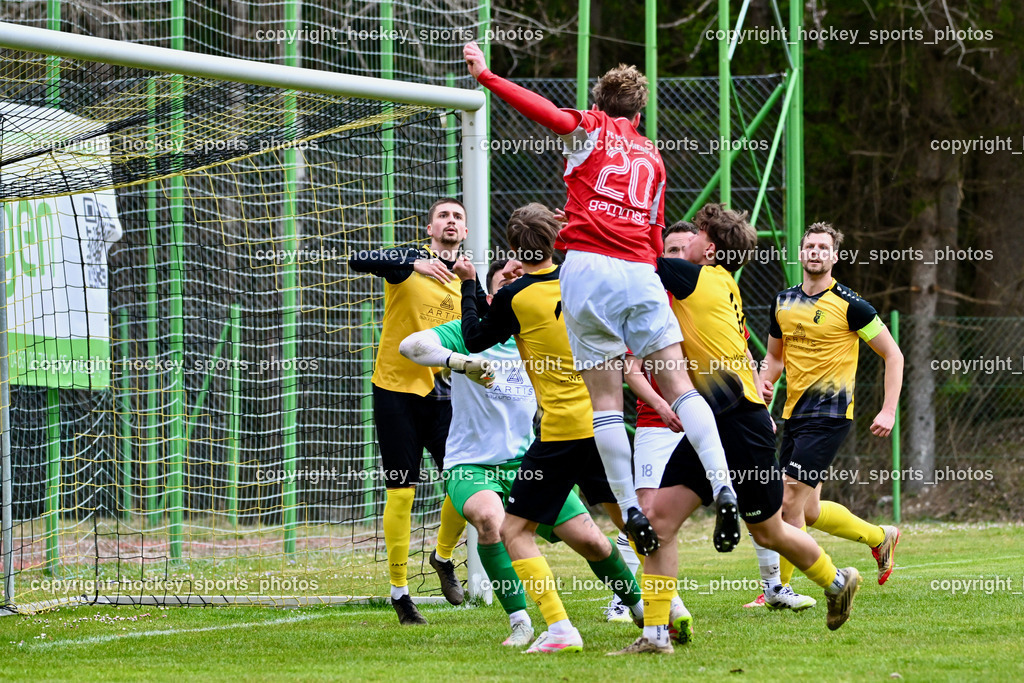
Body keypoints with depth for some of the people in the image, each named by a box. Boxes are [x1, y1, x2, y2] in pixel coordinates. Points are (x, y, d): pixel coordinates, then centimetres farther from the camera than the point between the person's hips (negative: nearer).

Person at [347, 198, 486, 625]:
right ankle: (399, 590, 5)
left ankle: (443, 556, 20)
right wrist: (415, 265, -31)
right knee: (401, 492, -5)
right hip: (396, 388, -4)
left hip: (441, 393, 4)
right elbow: (358, 261, -19)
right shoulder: (410, 261, -2)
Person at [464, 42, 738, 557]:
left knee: (605, 399, -1)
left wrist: (486, 77, -3)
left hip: (588, 265, -3)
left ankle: (630, 509, -6)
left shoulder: (593, 128, 12)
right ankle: (723, 485, -12)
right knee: (679, 385, 3)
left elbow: (547, 113, -6)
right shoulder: (652, 157, 24)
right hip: (640, 272, 3)